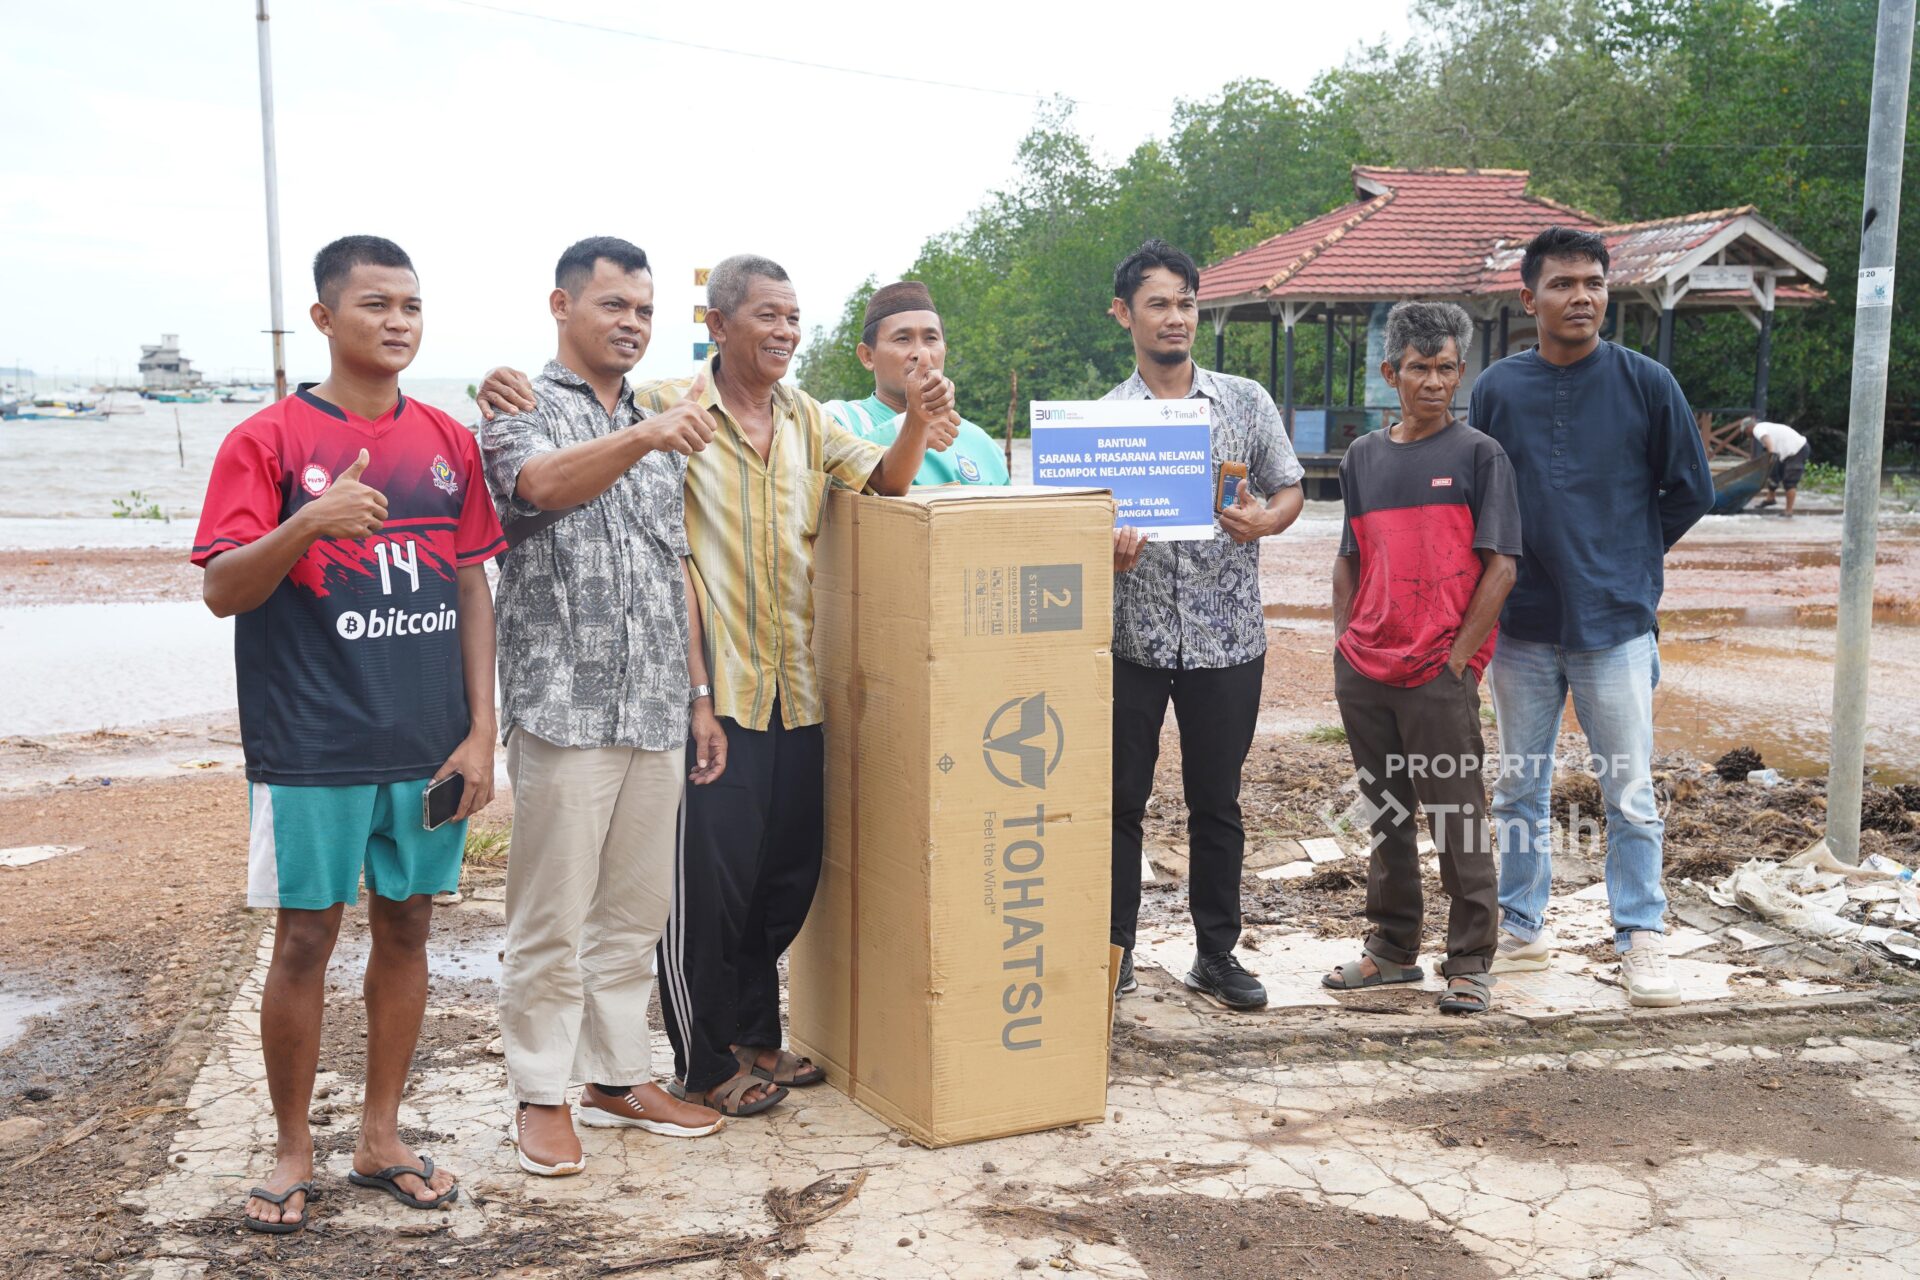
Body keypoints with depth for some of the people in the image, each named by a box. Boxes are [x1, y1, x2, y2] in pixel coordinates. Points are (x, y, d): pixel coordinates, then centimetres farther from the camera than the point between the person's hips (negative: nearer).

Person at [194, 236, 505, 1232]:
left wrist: (480, 729, 3)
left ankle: (381, 1138, 25)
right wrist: (306, 524, -29)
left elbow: (472, 589, 9)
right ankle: (292, 1150, 21)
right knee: (305, 937, 4)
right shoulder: (268, 439, -4)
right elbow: (222, 591, -10)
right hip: (311, 748, -4)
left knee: (405, 927, 11)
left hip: (428, 746, 4)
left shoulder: (449, 442, 8)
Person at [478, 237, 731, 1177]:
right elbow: (546, 484, -25)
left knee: (636, 910, 12)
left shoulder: (658, 432, 19)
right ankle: (541, 1094, 12)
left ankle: (618, 1077, 24)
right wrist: (639, 438, -42)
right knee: (553, 916, 0)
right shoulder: (521, 411, -1)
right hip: (564, 708, -6)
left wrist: (699, 694, 16)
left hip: (655, 713, 6)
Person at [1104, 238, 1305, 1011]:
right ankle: (1114, 950, 19)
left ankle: (1217, 953, 23)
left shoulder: (1246, 402, 5)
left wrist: (1263, 520, -14)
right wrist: (1108, 553, -20)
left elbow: (1290, 490, 9)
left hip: (1226, 637, 0)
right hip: (1129, 637, 0)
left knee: (1217, 802, 9)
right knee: (1120, 799, 5)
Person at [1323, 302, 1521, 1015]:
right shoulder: (1363, 457, 12)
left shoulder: (1479, 455, -2)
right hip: (1364, 670, 5)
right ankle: (1393, 949, 28)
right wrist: (1344, 645, 8)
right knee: (1385, 811, 15)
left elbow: (1500, 567, -6)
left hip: (1440, 671, -5)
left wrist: (1457, 658, -11)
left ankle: (1470, 965, 11)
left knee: (1457, 819, 0)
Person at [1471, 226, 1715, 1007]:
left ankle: (1641, 939, 15)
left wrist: (1626, 556, 6)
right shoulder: (1496, 390, 1)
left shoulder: (1646, 384, -3)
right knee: (1520, 789, 12)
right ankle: (1522, 928, 25)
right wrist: (1509, 566, 2)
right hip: (1521, 626, 2)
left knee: (1629, 794, 2)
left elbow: (1690, 491, 5)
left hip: (1615, 623, -2)